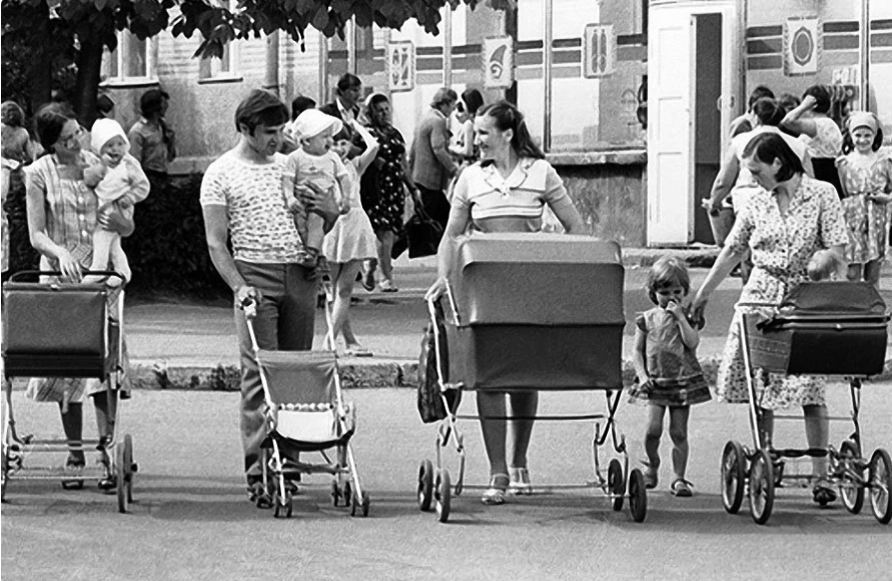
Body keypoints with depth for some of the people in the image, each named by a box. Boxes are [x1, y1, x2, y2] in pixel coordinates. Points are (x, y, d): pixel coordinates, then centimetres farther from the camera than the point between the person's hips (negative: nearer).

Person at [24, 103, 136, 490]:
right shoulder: (39, 174, -1)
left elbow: (129, 229, 8)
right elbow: (36, 234, -6)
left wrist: (118, 221, -16)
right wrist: (60, 253, -26)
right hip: (59, 273, 0)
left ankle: (106, 450, -14)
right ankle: (74, 451, 14)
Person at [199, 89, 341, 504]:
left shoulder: (290, 166, 16)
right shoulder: (221, 174, 2)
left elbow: (323, 227, 24)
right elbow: (216, 242, -2)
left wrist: (329, 212, 0)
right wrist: (238, 285, -15)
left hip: (300, 274, 5)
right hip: (256, 276, -5)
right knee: (259, 374, -10)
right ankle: (258, 472, -12)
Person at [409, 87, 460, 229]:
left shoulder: (426, 118, 15)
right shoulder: (438, 121, -15)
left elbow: (413, 150, 21)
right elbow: (439, 150, -25)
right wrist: (454, 169, -24)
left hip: (420, 175, 10)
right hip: (432, 178, -10)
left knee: (445, 214, 11)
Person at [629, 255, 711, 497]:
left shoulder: (687, 317, 4)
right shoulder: (647, 320, 5)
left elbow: (692, 342, -12)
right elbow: (637, 351, 7)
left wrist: (680, 317, -15)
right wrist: (642, 376, -5)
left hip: (683, 381, 0)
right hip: (655, 382, 0)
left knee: (679, 432, -1)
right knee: (653, 429, -11)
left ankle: (679, 478, 7)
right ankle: (652, 465, 15)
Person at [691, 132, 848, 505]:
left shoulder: (822, 196, -4)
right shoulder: (758, 203, 7)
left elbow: (837, 250, -5)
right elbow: (732, 251, 14)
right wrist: (702, 295, 15)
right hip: (761, 296, 4)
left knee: (810, 388, -11)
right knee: (759, 388, 2)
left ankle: (821, 475, -8)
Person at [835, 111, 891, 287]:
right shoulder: (844, 163, 3)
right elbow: (840, 195, 6)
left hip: (876, 222, 1)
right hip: (852, 220, -1)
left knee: (873, 276, 5)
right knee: (852, 275, -5)